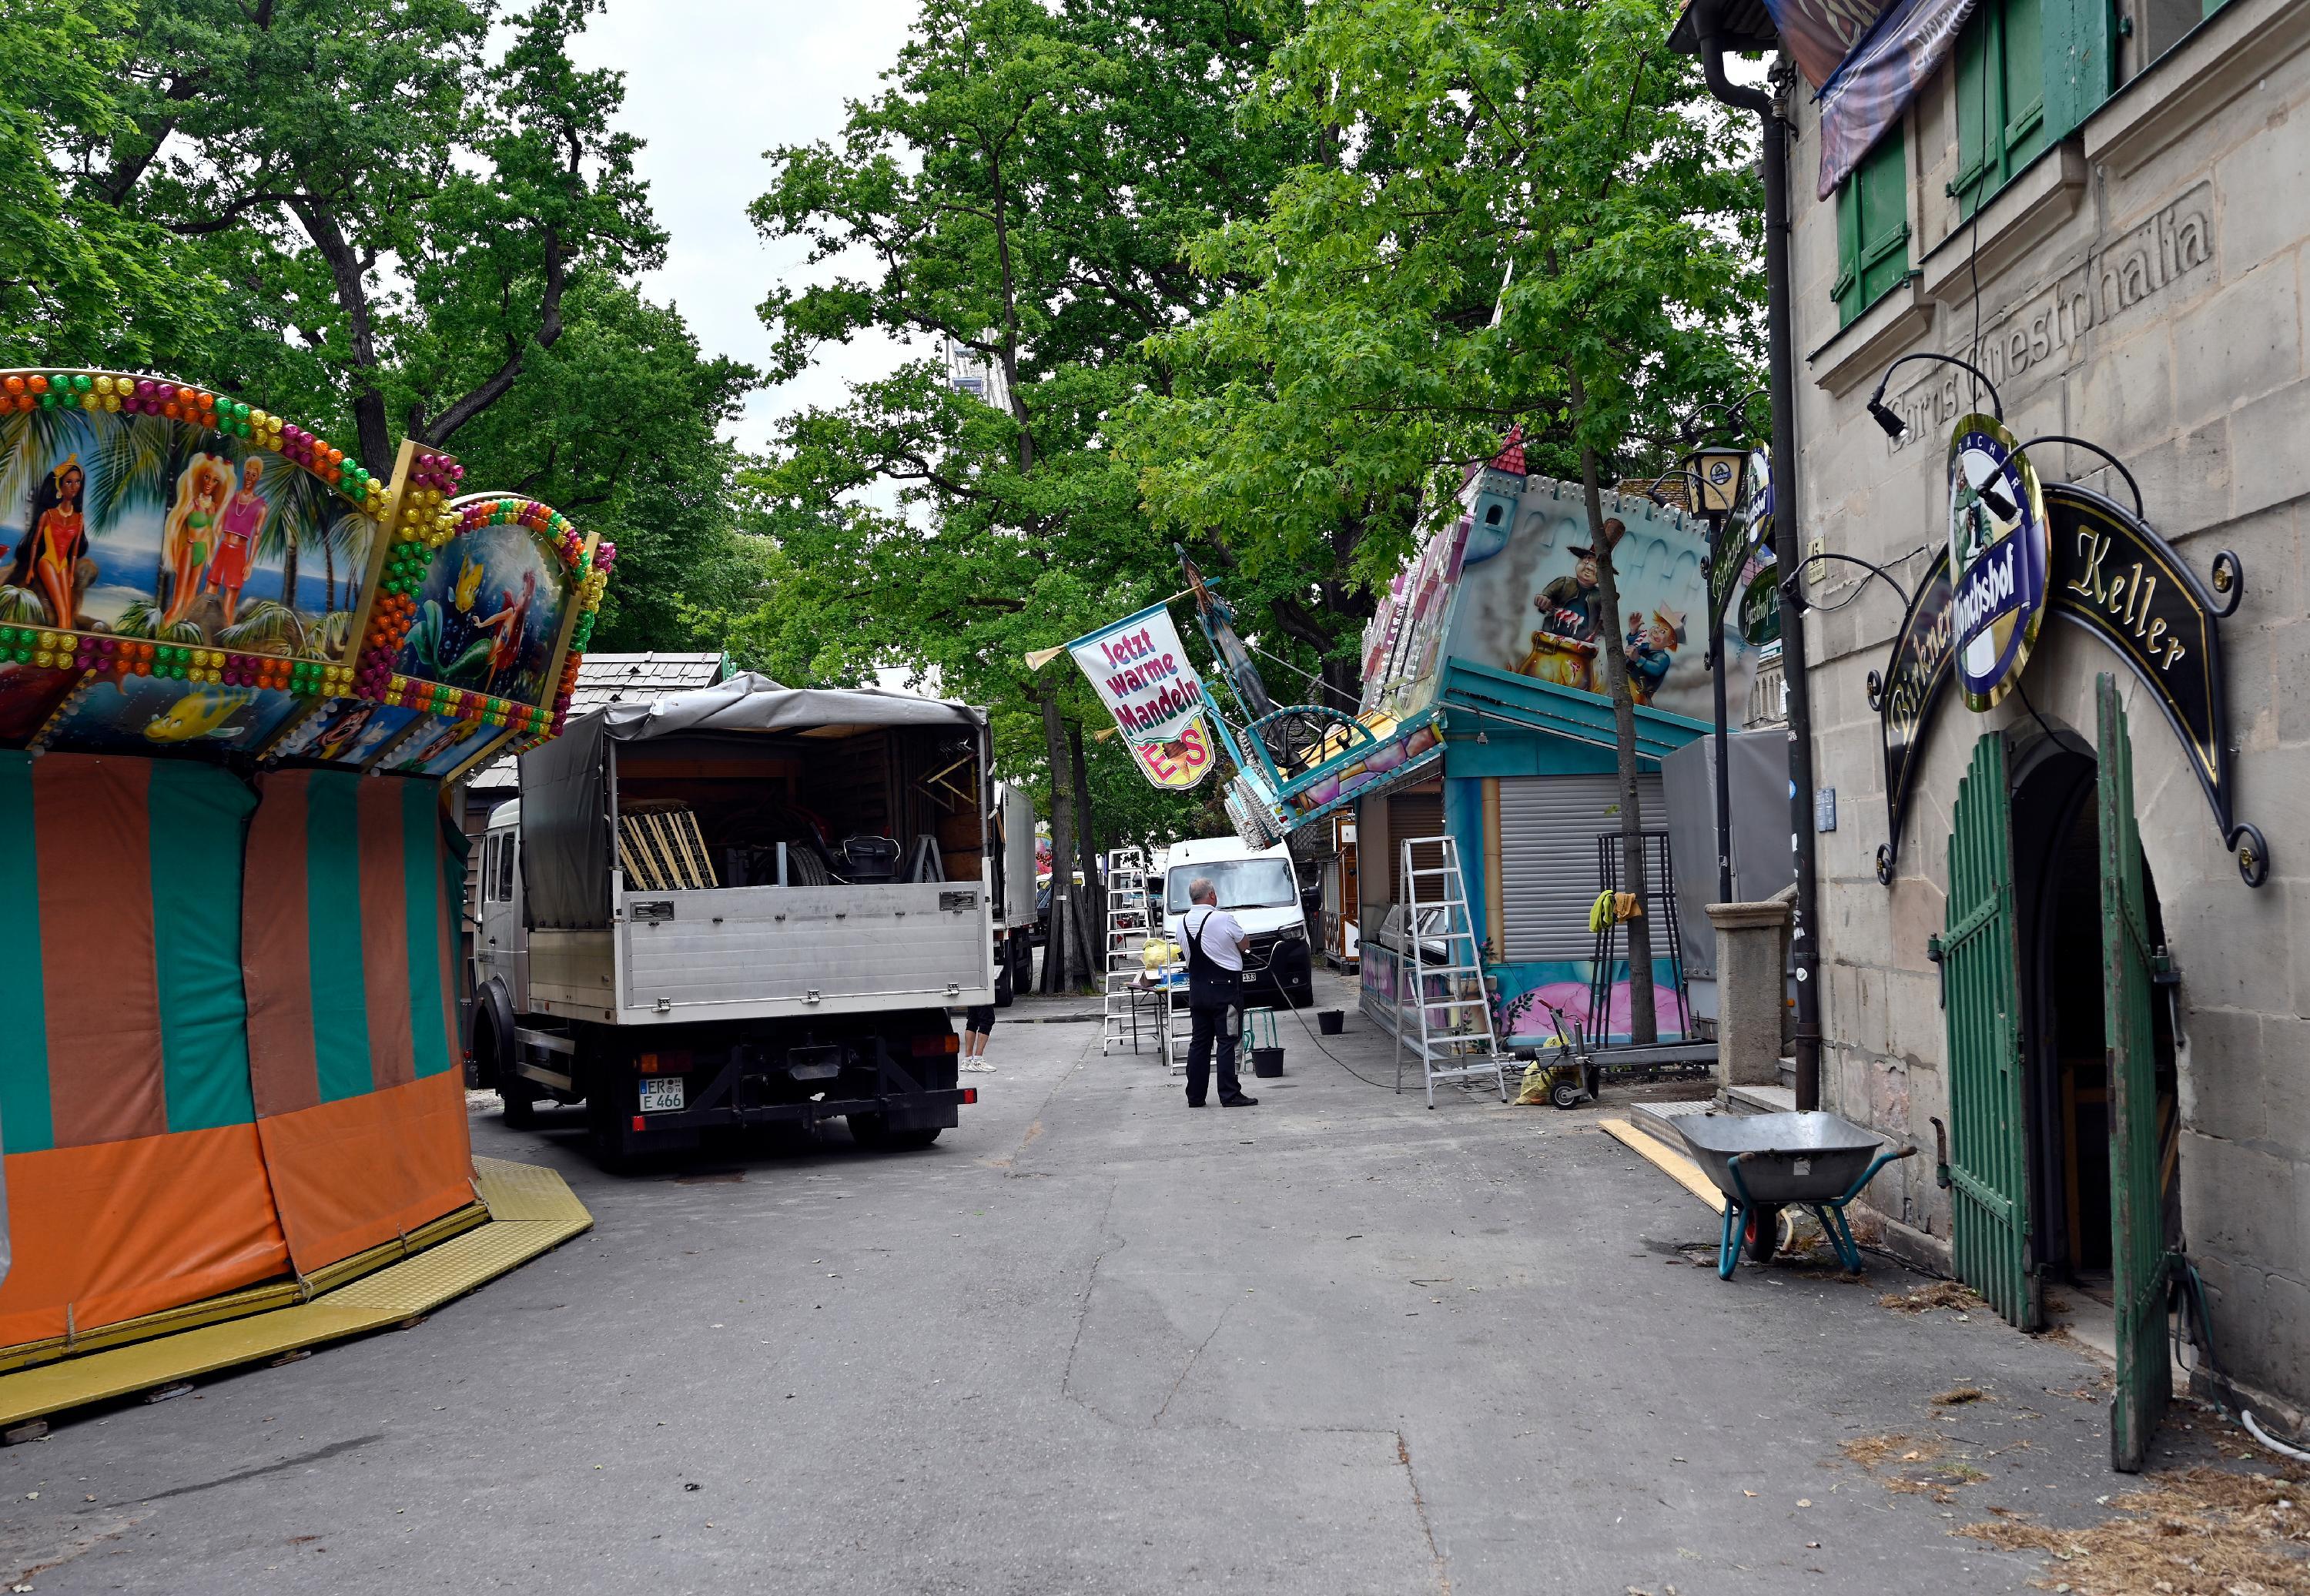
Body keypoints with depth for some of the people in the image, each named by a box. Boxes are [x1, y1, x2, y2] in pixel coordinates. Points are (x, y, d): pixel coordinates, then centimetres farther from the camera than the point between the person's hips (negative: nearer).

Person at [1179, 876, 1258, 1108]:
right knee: (1227, 1042, -3)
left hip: (1196, 989, 6)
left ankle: (1195, 1096, 14)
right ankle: (1230, 1095, -3)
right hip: (1224, 987, -6)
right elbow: (1244, 945, 0)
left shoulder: (1182, 922, 3)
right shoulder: (1224, 919, -14)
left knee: (1199, 1042, 11)